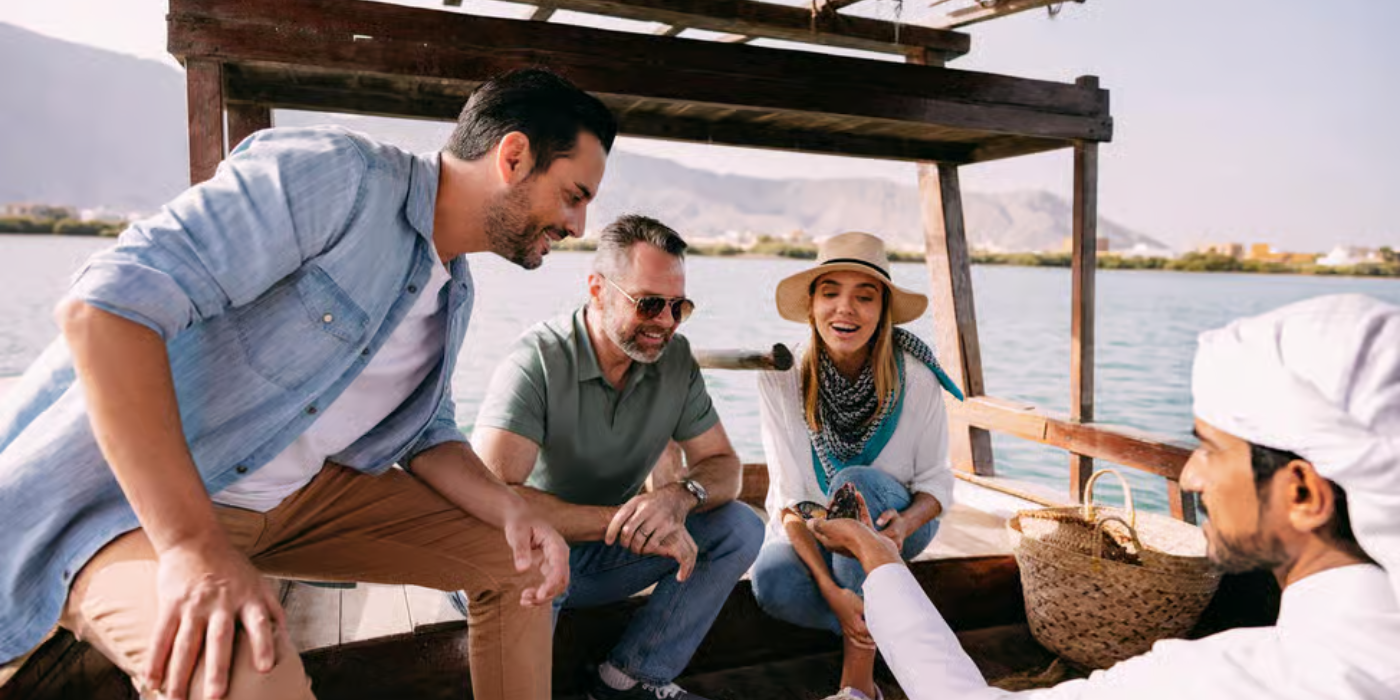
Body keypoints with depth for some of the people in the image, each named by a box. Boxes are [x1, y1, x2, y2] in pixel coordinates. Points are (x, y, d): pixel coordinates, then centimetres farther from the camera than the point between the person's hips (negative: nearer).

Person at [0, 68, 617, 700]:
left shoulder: (454, 294, 6)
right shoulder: (332, 175, -21)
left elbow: (426, 434, 14)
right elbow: (105, 303, -28)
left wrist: (509, 509, -7)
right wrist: (194, 546, -34)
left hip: (299, 492, 8)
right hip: (133, 493, -7)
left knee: (517, 559, 4)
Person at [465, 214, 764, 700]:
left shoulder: (675, 358, -6)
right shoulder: (538, 361, -22)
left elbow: (723, 465, -2)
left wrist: (680, 495, -27)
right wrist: (625, 521, -34)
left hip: (610, 553, 6)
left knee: (740, 528, -12)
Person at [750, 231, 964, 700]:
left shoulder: (915, 376, -18)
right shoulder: (781, 377, -18)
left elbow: (937, 483, -9)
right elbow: (790, 496, -19)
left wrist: (903, 524, -33)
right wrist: (830, 587, -32)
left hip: (892, 524, 0)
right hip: (809, 533, 0)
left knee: (855, 480, -34)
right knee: (772, 581, -33)